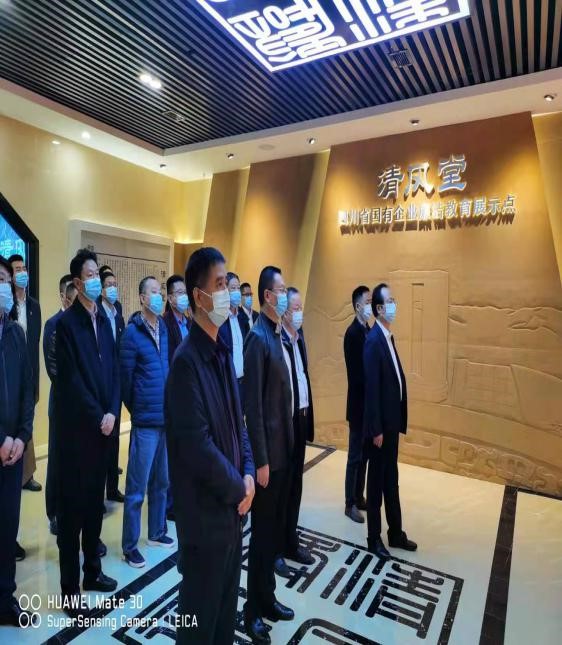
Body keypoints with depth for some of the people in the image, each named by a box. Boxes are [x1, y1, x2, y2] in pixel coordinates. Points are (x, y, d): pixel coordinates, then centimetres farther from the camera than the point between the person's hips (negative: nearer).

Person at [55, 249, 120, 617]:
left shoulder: (104, 320, 10)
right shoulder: (67, 322, -9)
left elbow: (114, 370, 8)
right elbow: (72, 378, -14)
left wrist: (112, 412, -2)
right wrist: (97, 417, -12)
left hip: (104, 424, 6)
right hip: (77, 427, -6)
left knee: (95, 502, 16)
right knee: (73, 505, 5)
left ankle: (93, 571, 32)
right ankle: (70, 590, 18)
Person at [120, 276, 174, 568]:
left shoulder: (166, 329, 7)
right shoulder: (132, 332, -9)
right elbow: (125, 376, -6)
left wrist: (171, 408, 10)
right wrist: (136, 410, 4)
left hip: (168, 418, 5)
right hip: (145, 421, -5)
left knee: (162, 482, 18)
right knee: (137, 487, 6)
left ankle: (157, 531, 35)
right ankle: (129, 546, 21)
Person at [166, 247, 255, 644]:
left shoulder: (223, 352, 6)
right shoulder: (187, 360, -22)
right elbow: (197, 445, -25)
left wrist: (247, 474, -1)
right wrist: (237, 488, -13)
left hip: (232, 505, 8)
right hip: (206, 511, -8)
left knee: (227, 602, 24)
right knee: (200, 611, 14)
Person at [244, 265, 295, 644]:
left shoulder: (282, 335, 9)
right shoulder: (258, 338, -18)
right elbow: (253, 404, -20)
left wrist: (288, 442, 14)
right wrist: (260, 459, -19)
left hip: (285, 446, 9)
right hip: (268, 451, -8)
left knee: (276, 527, 20)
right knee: (262, 531, 7)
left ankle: (268, 597, 38)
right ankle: (253, 609, 27)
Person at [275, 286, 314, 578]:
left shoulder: (299, 337, 9)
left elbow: (303, 378, 10)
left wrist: (307, 415, 8)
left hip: (300, 419, 8)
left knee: (295, 484, 19)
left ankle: (291, 542, 35)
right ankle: (274, 549, 25)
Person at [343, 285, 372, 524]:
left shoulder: (368, 331, 9)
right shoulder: (352, 333, -17)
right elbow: (354, 373, -21)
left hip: (369, 403, 8)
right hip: (359, 404, -8)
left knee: (364, 455, 17)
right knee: (355, 456, 3)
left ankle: (359, 497, 30)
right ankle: (350, 504, 17)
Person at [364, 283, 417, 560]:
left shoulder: (389, 337, 10)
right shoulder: (373, 341, -19)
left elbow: (396, 379, 11)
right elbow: (371, 388, -21)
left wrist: (398, 420, 12)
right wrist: (376, 429, -20)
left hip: (392, 422, 9)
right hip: (380, 425, -9)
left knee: (392, 480, 19)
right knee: (377, 482, 6)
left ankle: (396, 534, 34)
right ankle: (374, 538, 22)